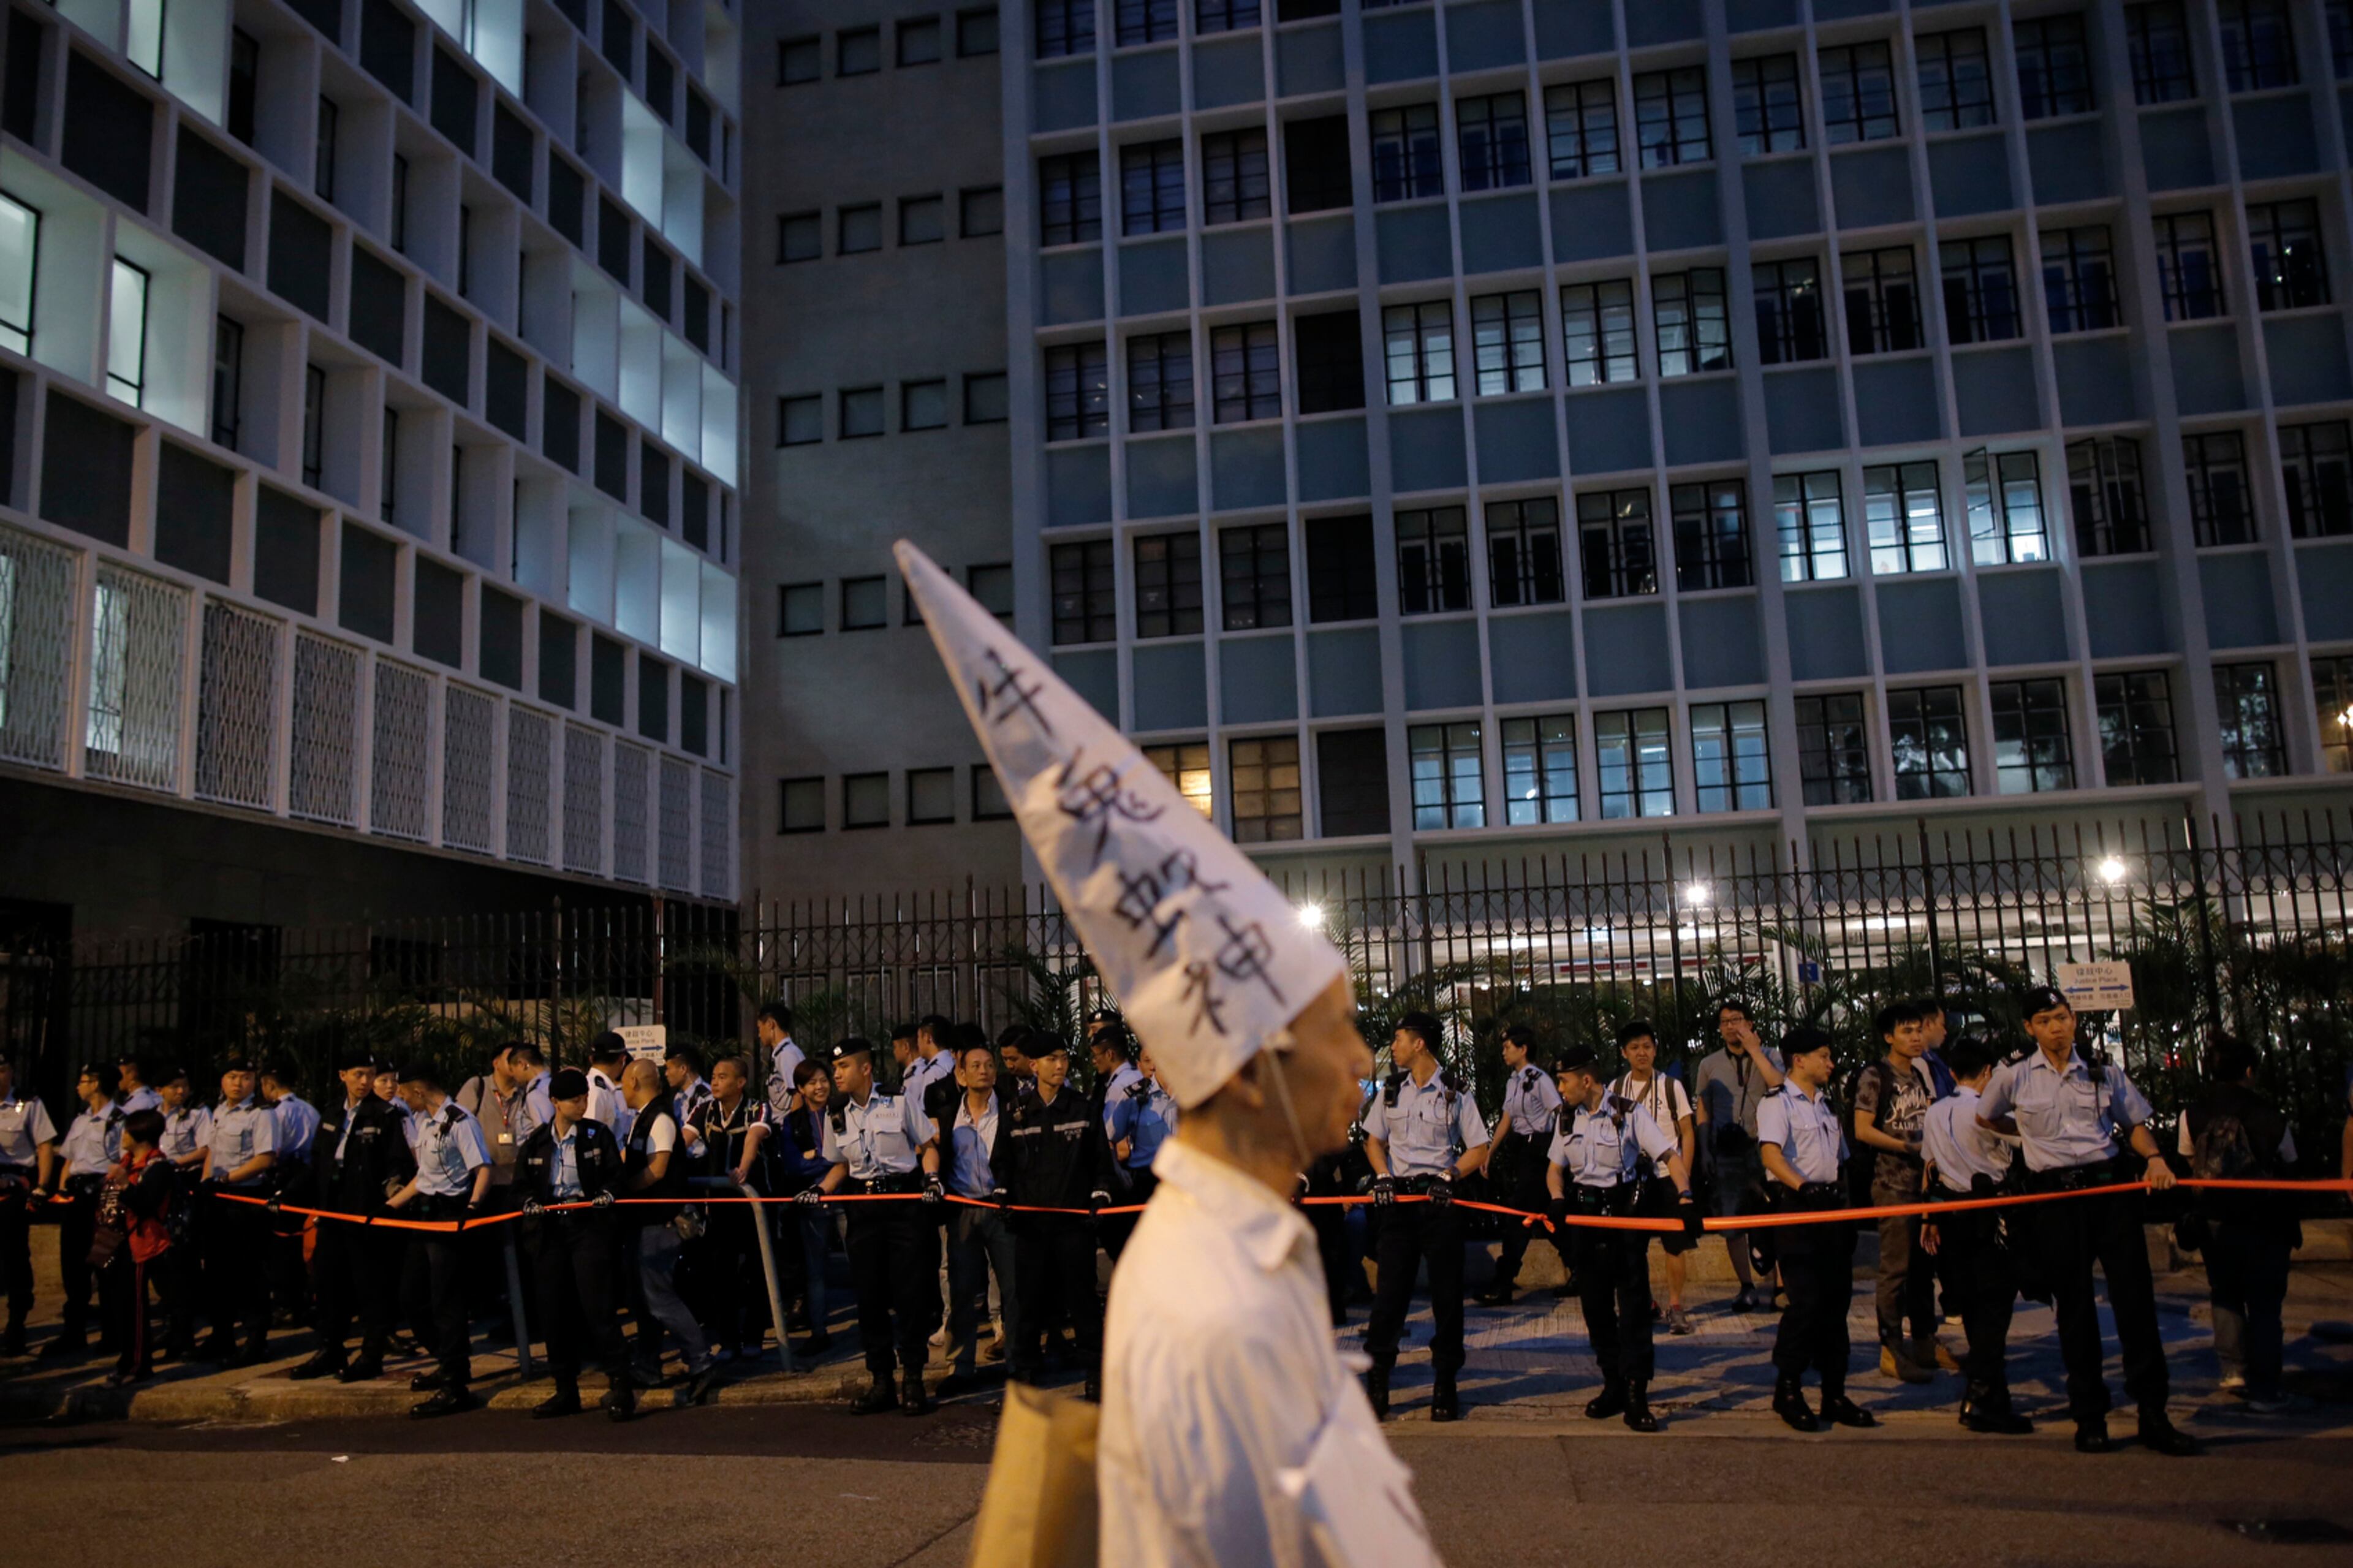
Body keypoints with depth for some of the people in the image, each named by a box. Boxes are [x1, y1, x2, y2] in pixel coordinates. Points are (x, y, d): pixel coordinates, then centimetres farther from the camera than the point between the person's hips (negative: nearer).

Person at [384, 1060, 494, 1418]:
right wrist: (388, 1206, 19)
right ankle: (448, 1365, 31)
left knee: (446, 1301, -6)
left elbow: (483, 1171, -20)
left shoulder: (460, 1122, -15)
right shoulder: (421, 1120, 13)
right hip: (424, 1213, 10)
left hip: (450, 1215, -10)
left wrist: (472, 1207, -34)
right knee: (412, 1295, 15)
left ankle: (456, 1387, 1)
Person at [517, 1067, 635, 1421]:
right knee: (555, 1312, 7)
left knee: (597, 1306, -10)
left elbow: (614, 1176, 2)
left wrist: (605, 1196, -17)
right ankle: (566, 1390, 19)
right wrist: (530, 1202, -7)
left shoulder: (599, 1135, 3)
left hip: (589, 1227, -3)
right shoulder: (535, 1141, 9)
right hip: (548, 1232, 3)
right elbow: (522, 1183, 13)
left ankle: (620, 1385, -3)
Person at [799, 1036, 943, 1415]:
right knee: (869, 1295, 5)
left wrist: (932, 1178, -12)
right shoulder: (836, 1114, 9)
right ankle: (881, 1382, 18)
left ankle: (913, 1380, 9)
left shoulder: (900, 1102, -3)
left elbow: (929, 1145, 4)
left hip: (906, 1201, -4)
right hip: (864, 1208, 4)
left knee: (911, 1292, -4)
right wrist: (822, 1189, 2)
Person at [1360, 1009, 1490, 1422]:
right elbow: (1374, 1140, 16)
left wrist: (1448, 1176, -15)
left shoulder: (1454, 1092, -2)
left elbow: (1479, 1149, -1)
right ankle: (1376, 1379, 8)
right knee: (1389, 1291, 1)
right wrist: (1383, 1176, -2)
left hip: (1440, 1201, -3)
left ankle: (1445, 1383, 13)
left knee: (1446, 1293, 3)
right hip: (1398, 1201, 3)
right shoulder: (1391, 1089, 10)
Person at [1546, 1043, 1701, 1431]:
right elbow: (1555, 1167, 13)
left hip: (1627, 1212, -5)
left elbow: (1671, 1155, -13)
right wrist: (1558, 1198, -8)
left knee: (1634, 1303, -6)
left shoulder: (1628, 1113, -9)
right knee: (1595, 1304, 7)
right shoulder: (1567, 1119, 6)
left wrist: (1685, 1197, -28)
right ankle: (1614, 1385, 19)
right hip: (1586, 1214, 5)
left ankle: (1636, 1395, -4)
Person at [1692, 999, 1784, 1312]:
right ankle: (1747, 1287, 12)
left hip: (1763, 1148, -2)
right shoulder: (1709, 1064, 11)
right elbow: (1702, 1111, 13)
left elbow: (1779, 1086, -15)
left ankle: (1774, 1280, 7)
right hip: (1727, 1152, 2)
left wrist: (1753, 1049, -14)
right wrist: (1705, 1150, 5)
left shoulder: (1768, 1055, 5)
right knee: (1732, 1224, 2)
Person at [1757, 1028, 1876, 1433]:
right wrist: (1803, 1187, -34)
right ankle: (1787, 1390, 2)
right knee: (1806, 1300, -11)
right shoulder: (1777, 1103, -6)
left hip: (1832, 1206, 8)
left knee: (1836, 1300, 7)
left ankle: (1834, 1395, 14)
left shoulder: (1827, 1103, 19)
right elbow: (1770, 1153, -21)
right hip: (1796, 1207, -7)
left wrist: (1846, 1210, 16)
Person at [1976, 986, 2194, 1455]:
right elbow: (1985, 1119, 19)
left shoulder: (2105, 1074, 8)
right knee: (2074, 1307, 4)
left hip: (2111, 1187, 1)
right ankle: (2089, 1417, 12)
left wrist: (2154, 1157, -4)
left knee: (2135, 1297, -2)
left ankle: (2153, 1416, 5)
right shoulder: (2014, 1077, 3)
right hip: (2055, 1196, -1)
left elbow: (2135, 1123, 13)